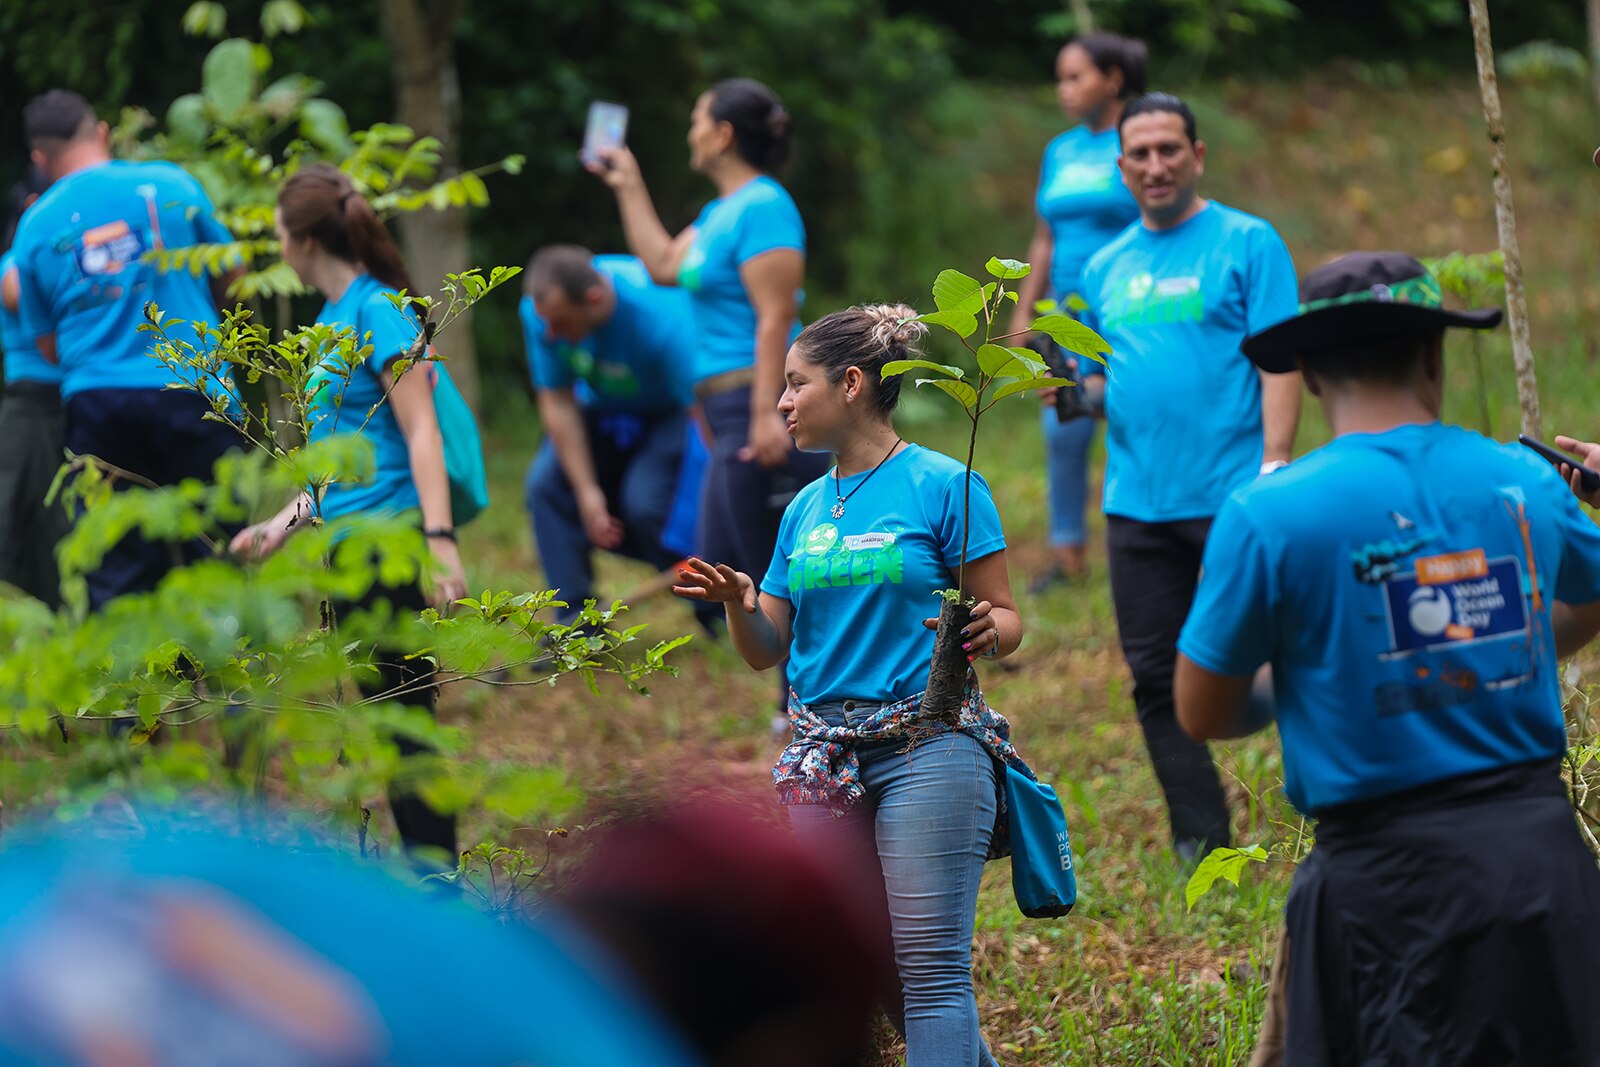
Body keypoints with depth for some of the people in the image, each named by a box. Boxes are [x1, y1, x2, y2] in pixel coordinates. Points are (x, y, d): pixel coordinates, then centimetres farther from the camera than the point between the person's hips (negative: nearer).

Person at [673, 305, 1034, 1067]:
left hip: (927, 746, -6)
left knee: (930, 967, -10)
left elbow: (1006, 618, -2)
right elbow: (766, 652, 15)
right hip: (826, 755, 6)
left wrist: (984, 633, -24)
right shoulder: (807, 507, 15)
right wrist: (736, 603, -5)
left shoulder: (943, 486, -3)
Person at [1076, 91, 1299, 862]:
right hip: (1137, 502, 6)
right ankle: (1199, 848, 15)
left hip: (1233, 498, -6)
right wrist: (1076, 389, 0)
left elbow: (1280, 361, -7)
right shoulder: (1106, 267, 16)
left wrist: (1274, 465, -17)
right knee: (1156, 679, 6)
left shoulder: (1247, 244, -1)